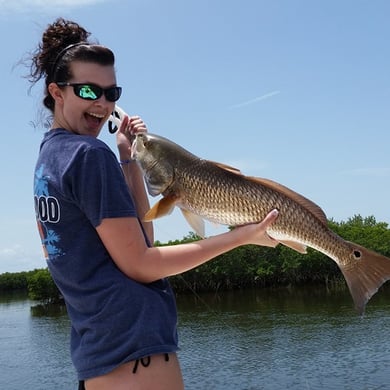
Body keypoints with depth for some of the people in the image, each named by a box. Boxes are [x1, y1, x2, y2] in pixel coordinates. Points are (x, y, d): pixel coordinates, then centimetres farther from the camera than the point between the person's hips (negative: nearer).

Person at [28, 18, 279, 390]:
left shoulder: (48, 156, 14)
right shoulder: (90, 154, -14)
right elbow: (139, 264, -15)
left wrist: (128, 160, 6)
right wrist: (241, 235, -12)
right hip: (132, 348, -9)